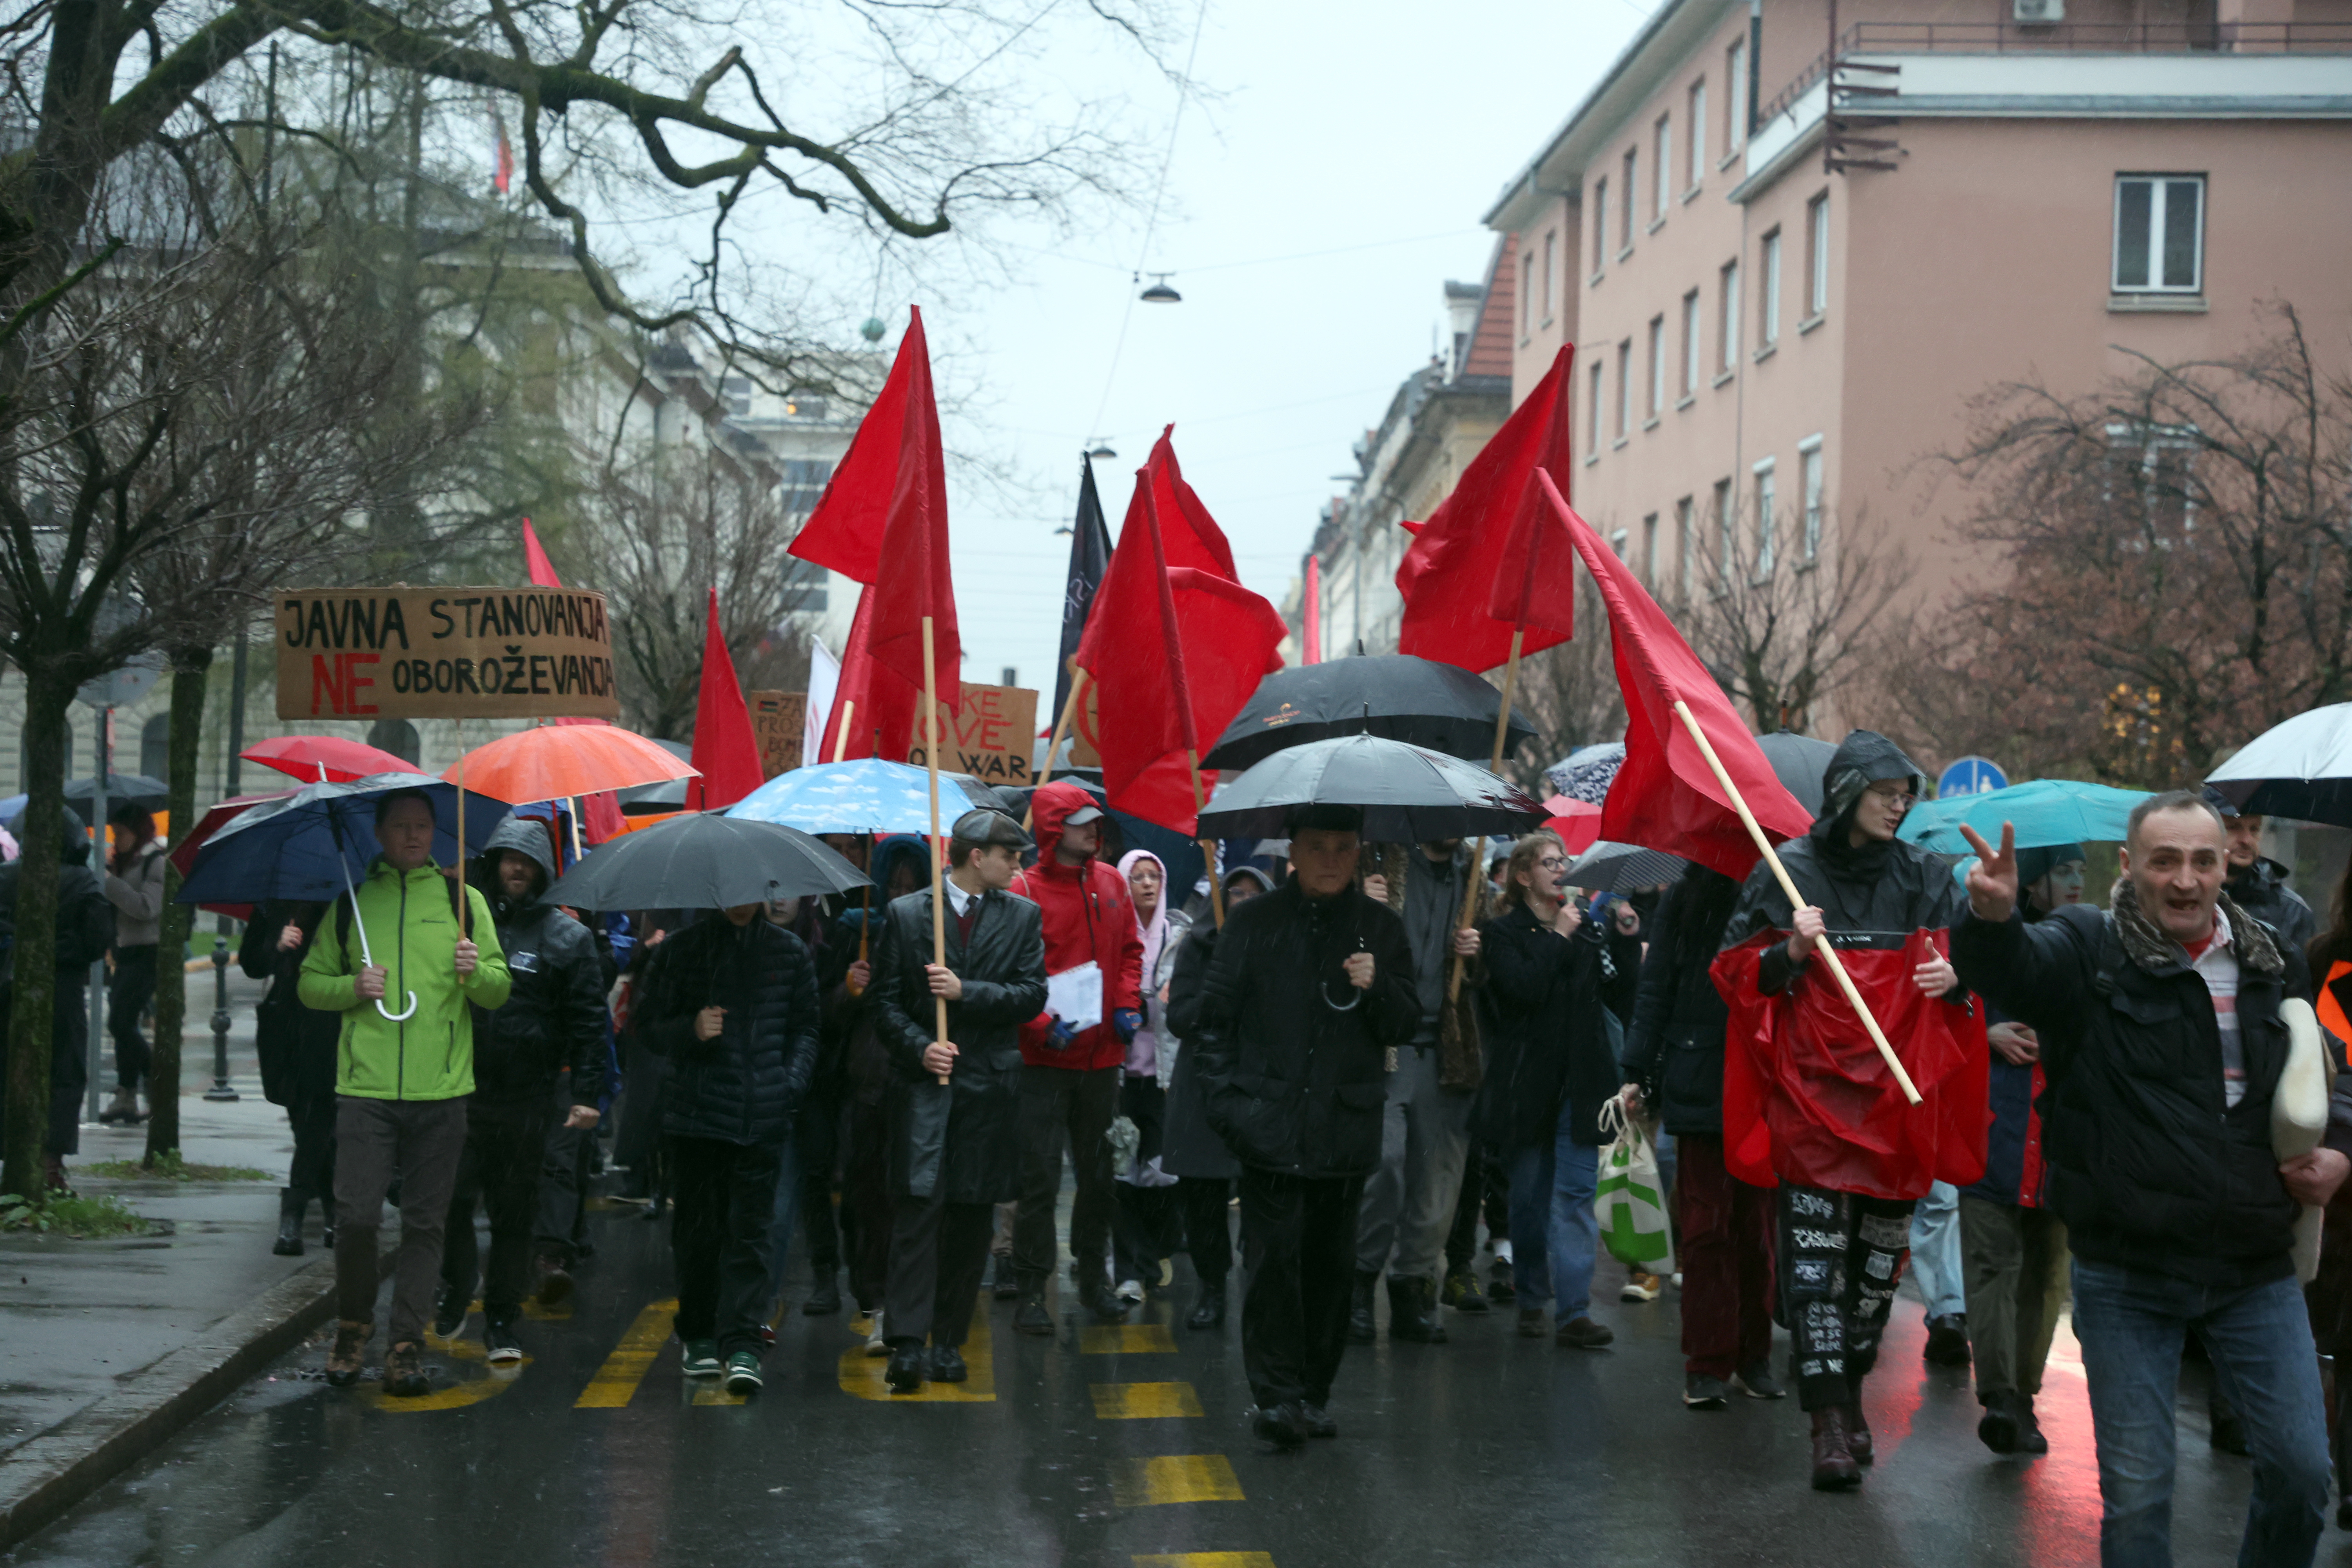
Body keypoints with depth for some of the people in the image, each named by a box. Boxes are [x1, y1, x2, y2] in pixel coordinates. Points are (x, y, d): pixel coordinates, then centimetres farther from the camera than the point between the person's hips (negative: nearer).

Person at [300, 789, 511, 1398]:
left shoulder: (463, 900, 10)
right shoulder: (351, 901, 11)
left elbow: (501, 990, 9)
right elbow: (309, 983, 14)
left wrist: (475, 972, -13)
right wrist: (352, 988, -6)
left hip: (440, 1092, 0)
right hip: (364, 1088, 0)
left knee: (425, 1222, 2)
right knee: (356, 1215, -6)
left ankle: (408, 1342, 9)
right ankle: (353, 1325, 16)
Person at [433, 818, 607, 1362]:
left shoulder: (567, 937, 4)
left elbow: (587, 1024, 3)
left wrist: (585, 1093, -5)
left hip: (526, 1099, -1)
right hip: (458, 1091, 1)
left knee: (515, 1214, 5)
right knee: (449, 1200, -5)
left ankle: (502, 1322, 16)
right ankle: (456, 1290, 21)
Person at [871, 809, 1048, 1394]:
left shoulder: (1023, 916, 9)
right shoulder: (905, 914, 4)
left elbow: (1033, 994, 0)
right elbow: (886, 1000, 4)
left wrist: (967, 992, -12)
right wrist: (919, 1047, -12)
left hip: (990, 1087, 2)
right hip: (924, 1082, -2)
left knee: (972, 1220, 6)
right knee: (918, 1209, -12)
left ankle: (949, 1342, 14)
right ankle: (908, 1344, -12)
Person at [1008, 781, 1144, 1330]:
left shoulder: (1110, 882, 8)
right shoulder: (1024, 891, -10)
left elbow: (1130, 949, 16)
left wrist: (1127, 1004, 1)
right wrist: (1043, 1026, -22)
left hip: (1102, 1054, 6)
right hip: (1045, 1059, -6)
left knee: (1100, 1172, 15)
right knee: (1041, 1176, -4)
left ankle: (1094, 1278, 28)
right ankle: (1032, 1290, 4)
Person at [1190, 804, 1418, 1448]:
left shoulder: (1381, 928, 11)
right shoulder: (1253, 923, 7)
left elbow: (1406, 1026, 10)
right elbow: (1214, 1020, 9)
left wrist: (1378, 987, -11)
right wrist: (1227, 1101, 0)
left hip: (1345, 1128, 2)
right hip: (1271, 1126, -2)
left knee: (1331, 1264, 5)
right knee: (1275, 1258, -9)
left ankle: (1313, 1392, 16)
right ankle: (1278, 1395, -7)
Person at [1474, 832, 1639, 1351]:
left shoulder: (1587, 929, 12)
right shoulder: (1504, 932, 2)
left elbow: (1622, 998, 6)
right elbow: (1524, 987, -16)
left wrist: (1626, 942, -4)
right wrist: (1559, 939, -8)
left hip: (1580, 1083, 2)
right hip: (1527, 1083, -2)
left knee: (1576, 1193, -6)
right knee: (1529, 1194, 6)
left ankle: (1574, 1311, -10)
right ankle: (1530, 1299, 21)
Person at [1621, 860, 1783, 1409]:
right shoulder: (1685, 903, 5)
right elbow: (1655, 989, 6)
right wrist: (1638, 1073, 1)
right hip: (1700, 1089, 0)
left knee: (1757, 1225, 7)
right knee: (1705, 1226, -1)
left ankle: (1753, 1358, 17)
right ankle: (1708, 1365, 4)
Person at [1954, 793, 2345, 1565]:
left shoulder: (2274, 965, 7)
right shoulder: (2088, 951, -7)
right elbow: (2005, 965, -30)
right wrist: (1991, 916, -53)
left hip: (2255, 1270, 4)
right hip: (2126, 1275, -3)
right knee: (2136, 1488, 3)